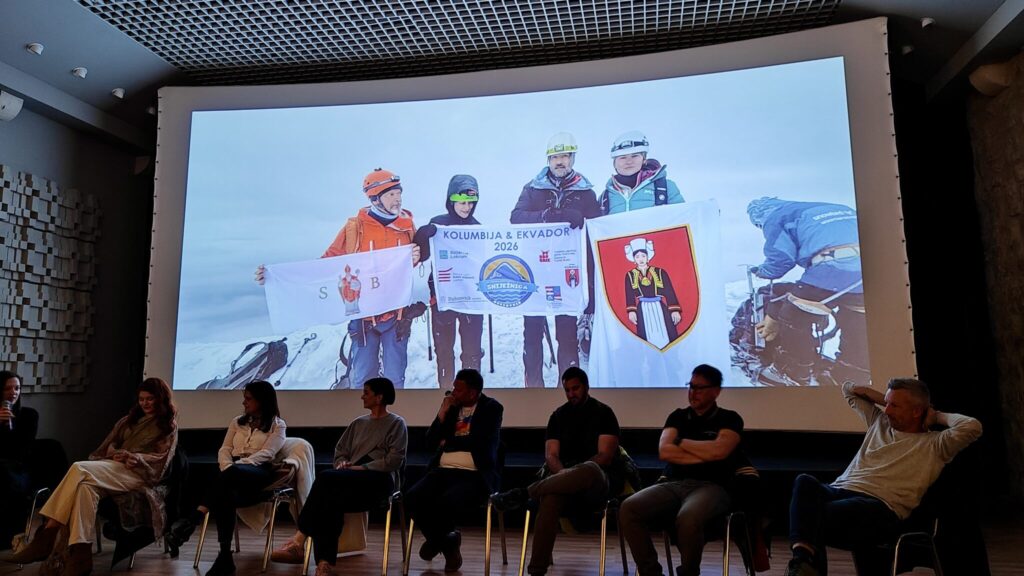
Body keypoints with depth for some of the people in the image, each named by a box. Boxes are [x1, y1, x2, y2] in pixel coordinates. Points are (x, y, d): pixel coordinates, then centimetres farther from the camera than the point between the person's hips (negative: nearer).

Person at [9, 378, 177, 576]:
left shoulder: (168, 425, 14)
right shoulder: (129, 420, 30)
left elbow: (161, 457, 4)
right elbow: (110, 445, 22)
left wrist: (136, 458, -12)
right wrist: (115, 453, -2)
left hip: (139, 472, -5)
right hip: (113, 467, 5)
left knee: (80, 469, -29)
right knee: (86, 486, -32)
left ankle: (48, 534, -30)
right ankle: (80, 554, -40)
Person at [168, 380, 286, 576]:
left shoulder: (277, 425, 9)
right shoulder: (237, 422, 26)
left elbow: (266, 454, -6)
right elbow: (224, 449, 15)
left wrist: (232, 468, -19)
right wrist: (227, 467, -10)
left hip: (259, 472, -3)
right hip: (233, 474, 4)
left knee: (234, 472, -42)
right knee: (225, 494, -37)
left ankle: (194, 518, -46)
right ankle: (225, 556, -43)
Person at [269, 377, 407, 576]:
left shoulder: (396, 423, 6)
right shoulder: (358, 423, 25)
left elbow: (394, 460, -5)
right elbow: (340, 450, 25)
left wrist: (362, 467, -12)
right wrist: (342, 462, 1)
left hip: (380, 479, -5)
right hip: (352, 482, 5)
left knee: (326, 478, -31)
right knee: (331, 502, -33)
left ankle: (298, 541, -28)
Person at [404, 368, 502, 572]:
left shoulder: (492, 408, 0)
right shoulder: (452, 407, 15)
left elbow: (479, 442, -13)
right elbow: (430, 444, 12)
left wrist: (448, 442, 1)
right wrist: (442, 414, -1)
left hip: (474, 475, -5)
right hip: (444, 471, 5)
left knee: (445, 503, -34)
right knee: (412, 498, -23)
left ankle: (438, 539, 3)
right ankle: (447, 542, 3)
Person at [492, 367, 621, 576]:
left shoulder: (603, 412, 3)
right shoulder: (558, 415, 14)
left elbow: (605, 456, -6)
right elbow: (550, 456, 5)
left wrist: (574, 473, -18)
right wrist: (564, 474, -17)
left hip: (597, 482, -2)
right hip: (563, 478, 3)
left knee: (588, 471, -41)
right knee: (551, 496, -36)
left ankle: (524, 493, -33)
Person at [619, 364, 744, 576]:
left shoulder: (729, 419, 8)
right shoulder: (678, 416, 17)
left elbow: (719, 451, -12)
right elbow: (664, 452, 2)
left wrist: (681, 442, 2)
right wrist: (706, 454, -5)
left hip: (710, 487, -3)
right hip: (674, 484, 4)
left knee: (688, 518, -38)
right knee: (629, 509, -25)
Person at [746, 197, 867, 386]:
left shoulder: (774, 218, 15)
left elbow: (781, 257, 1)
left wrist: (761, 271, 23)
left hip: (833, 267, -7)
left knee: (795, 318, 9)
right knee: (857, 327, 22)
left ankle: (792, 373, 22)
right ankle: (854, 377, 34)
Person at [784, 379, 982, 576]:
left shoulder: (934, 444, 13)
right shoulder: (879, 422, 29)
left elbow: (972, 427, -7)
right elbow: (849, 389, 41)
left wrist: (938, 416, 11)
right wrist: (885, 400, 30)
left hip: (880, 507, -5)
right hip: (839, 491, 5)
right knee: (805, 482, -36)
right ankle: (803, 558, -55)